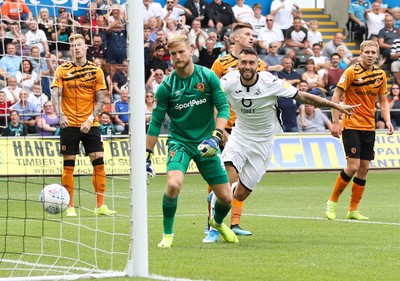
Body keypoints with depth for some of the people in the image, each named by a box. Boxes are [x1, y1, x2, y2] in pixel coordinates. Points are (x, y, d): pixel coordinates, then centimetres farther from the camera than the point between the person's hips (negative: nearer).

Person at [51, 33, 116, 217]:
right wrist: (60, 115, -21)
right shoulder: (62, 71, 3)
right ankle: (69, 207, 6)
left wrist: (90, 120, -10)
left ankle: (100, 205, 0)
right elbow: (55, 94, -5)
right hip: (69, 125, -1)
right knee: (68, 166, 0)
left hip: (90, 125, 1)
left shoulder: (96, 71, 5)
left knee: (98, 163, -5)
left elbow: (100, 100, 3)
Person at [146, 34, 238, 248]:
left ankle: (218, 223, 38)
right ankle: (168, 234, -8)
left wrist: (216, 136, -19)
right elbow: (155, 123, -1)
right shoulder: (166, 86, -7)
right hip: (179, 142, -1)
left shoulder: (208, 77, -5)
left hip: (205, 143, 1)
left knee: (225, 198, 2)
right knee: (173, 184, -29)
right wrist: (147, 156, 0)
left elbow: (223, 107, -4)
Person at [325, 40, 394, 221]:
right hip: (351, 126, -6)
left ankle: (353, 210, 12)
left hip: (369, 127, 6)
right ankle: (332, 202, 5)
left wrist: (387, 121, 0)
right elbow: (336, 96, -8)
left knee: (364, 168, 4)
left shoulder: (381, 75, 7)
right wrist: (335, 122, -13)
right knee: (353, 166, -13)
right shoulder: (351, 72, -9)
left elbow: (383, 100, 15)